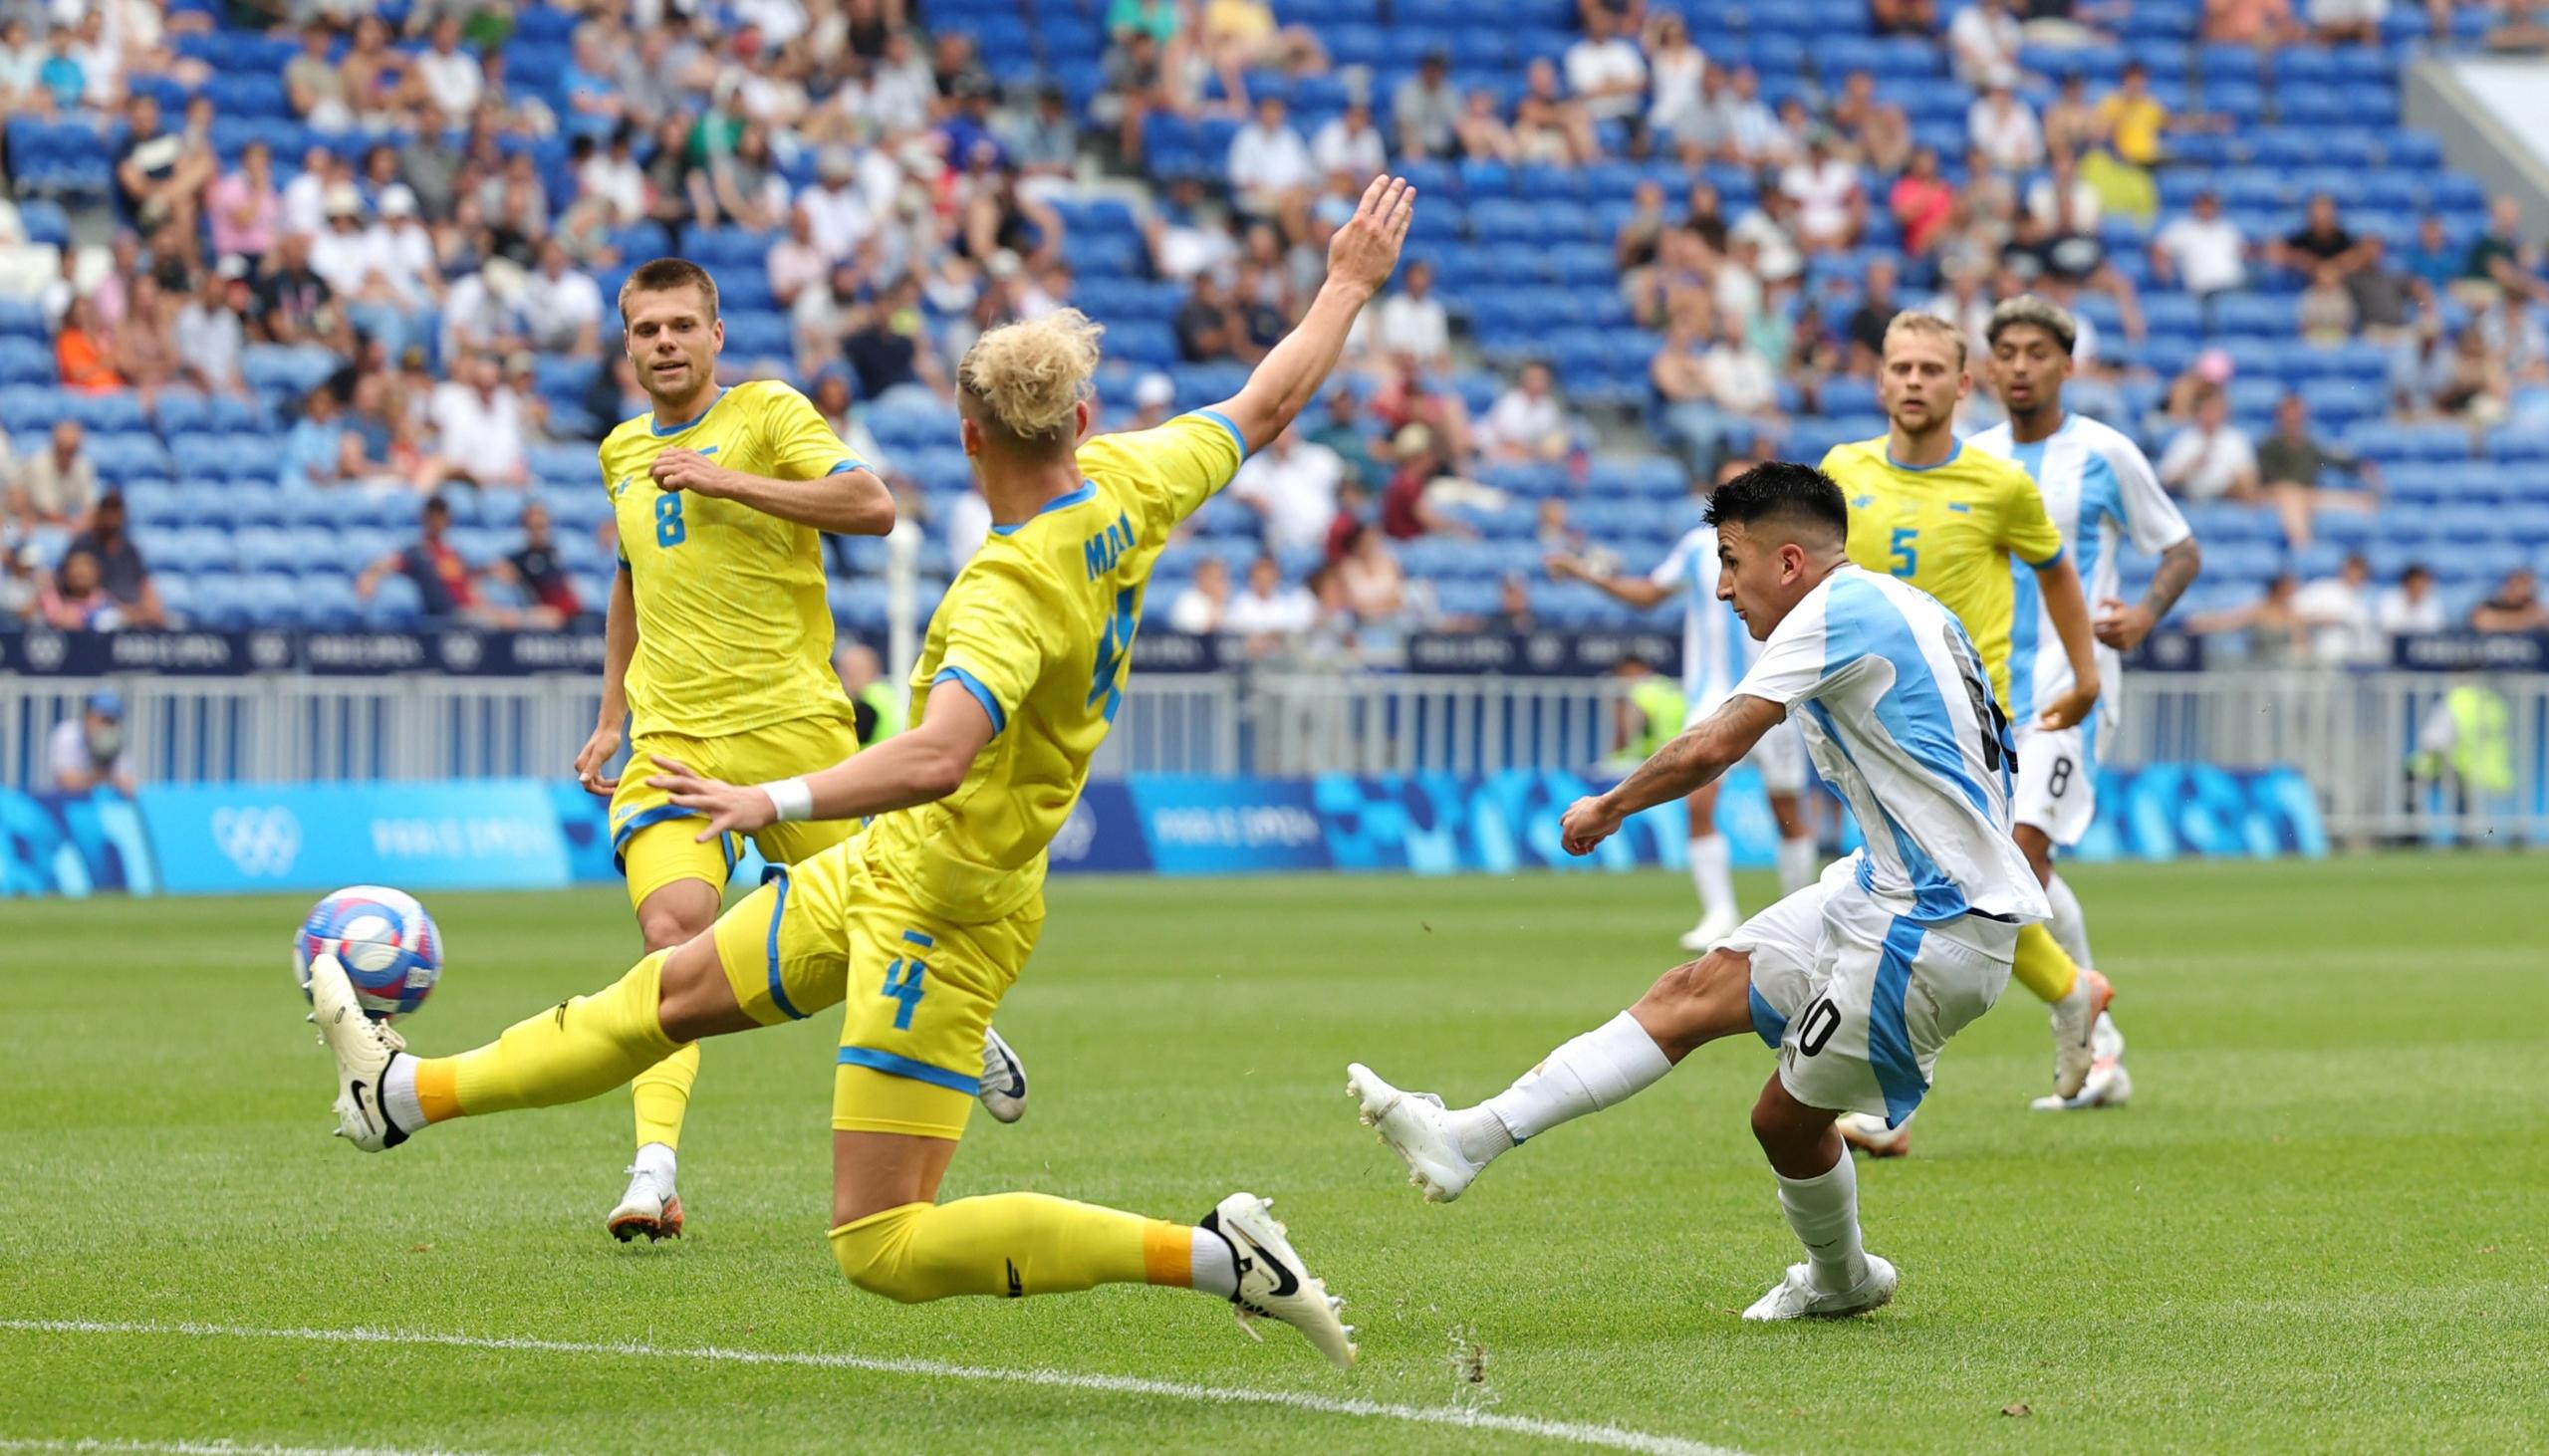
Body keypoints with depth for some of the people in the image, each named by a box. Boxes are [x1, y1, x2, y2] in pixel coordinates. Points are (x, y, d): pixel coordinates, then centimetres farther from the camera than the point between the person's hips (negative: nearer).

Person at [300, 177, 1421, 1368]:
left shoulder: (1012, 591, -30)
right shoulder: (1124, 487, -6)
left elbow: (935, 758, -45)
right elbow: (1266, 404, 10)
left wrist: (776, 802, -47)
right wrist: (1348, 285, 23)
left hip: (944, 909, -10)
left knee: (886, 1248, -8)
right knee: (675, 990, 23)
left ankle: (1214, 1255, -9)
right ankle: (412, 1094, 39)